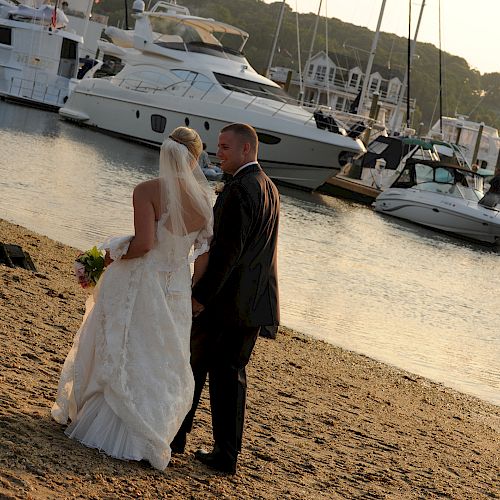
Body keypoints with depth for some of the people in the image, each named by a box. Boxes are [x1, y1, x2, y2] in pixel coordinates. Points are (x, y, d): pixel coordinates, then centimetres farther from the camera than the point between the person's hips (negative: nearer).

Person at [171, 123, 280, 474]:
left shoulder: (240, 190, -17)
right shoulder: (269, 189, 12)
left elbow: (228, 250, -22)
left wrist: (201, 295, -17)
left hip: (226, 300, -8)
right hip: (257, 301, 8)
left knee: (193, 366, 8)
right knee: (231, 373, 12)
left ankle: (175, 435, 19)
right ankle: (227, 453, 13)